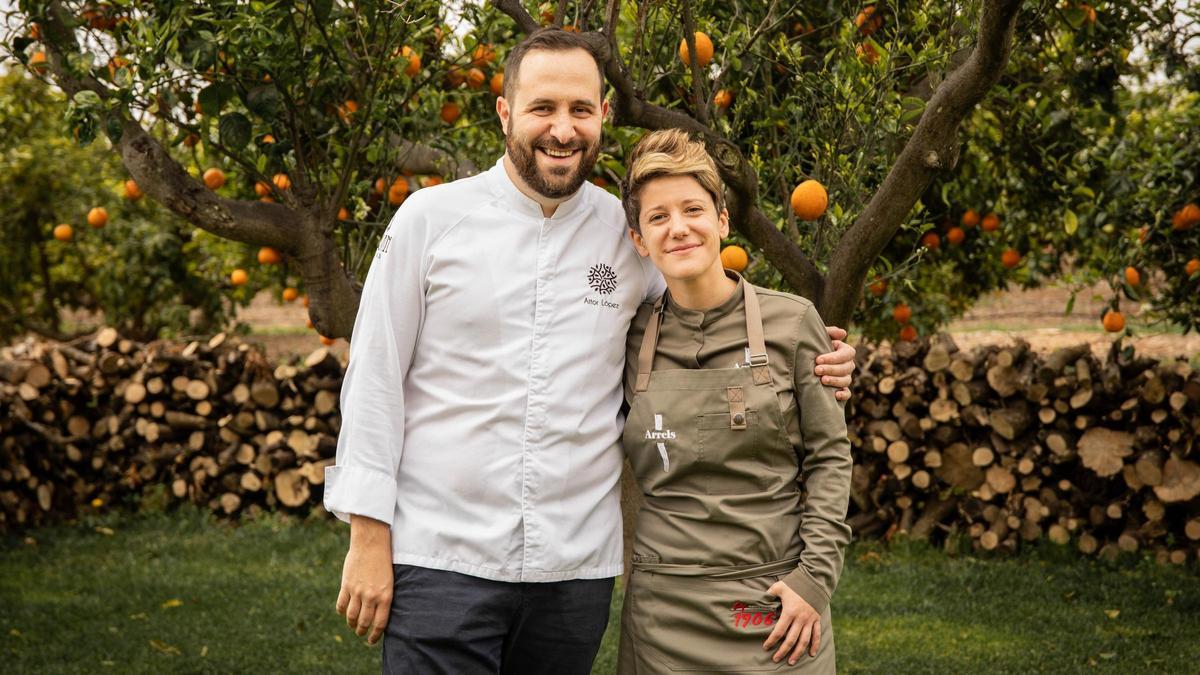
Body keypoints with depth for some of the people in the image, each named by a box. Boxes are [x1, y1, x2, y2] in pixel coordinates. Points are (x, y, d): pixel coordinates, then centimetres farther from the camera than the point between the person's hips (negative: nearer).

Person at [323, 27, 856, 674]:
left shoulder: (631, 234, 6)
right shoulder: (429, 219, 0)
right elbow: (375, 379, 0)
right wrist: (368, 535, -4)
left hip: (576, 567, 3)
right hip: (441, 560, -2)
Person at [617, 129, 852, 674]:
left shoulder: (790, 323, -2)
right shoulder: (632, 337, 3)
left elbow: (829, 457, -1)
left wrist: (815, 575, -7)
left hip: (776, 601, -1)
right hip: (664, 607, 1)